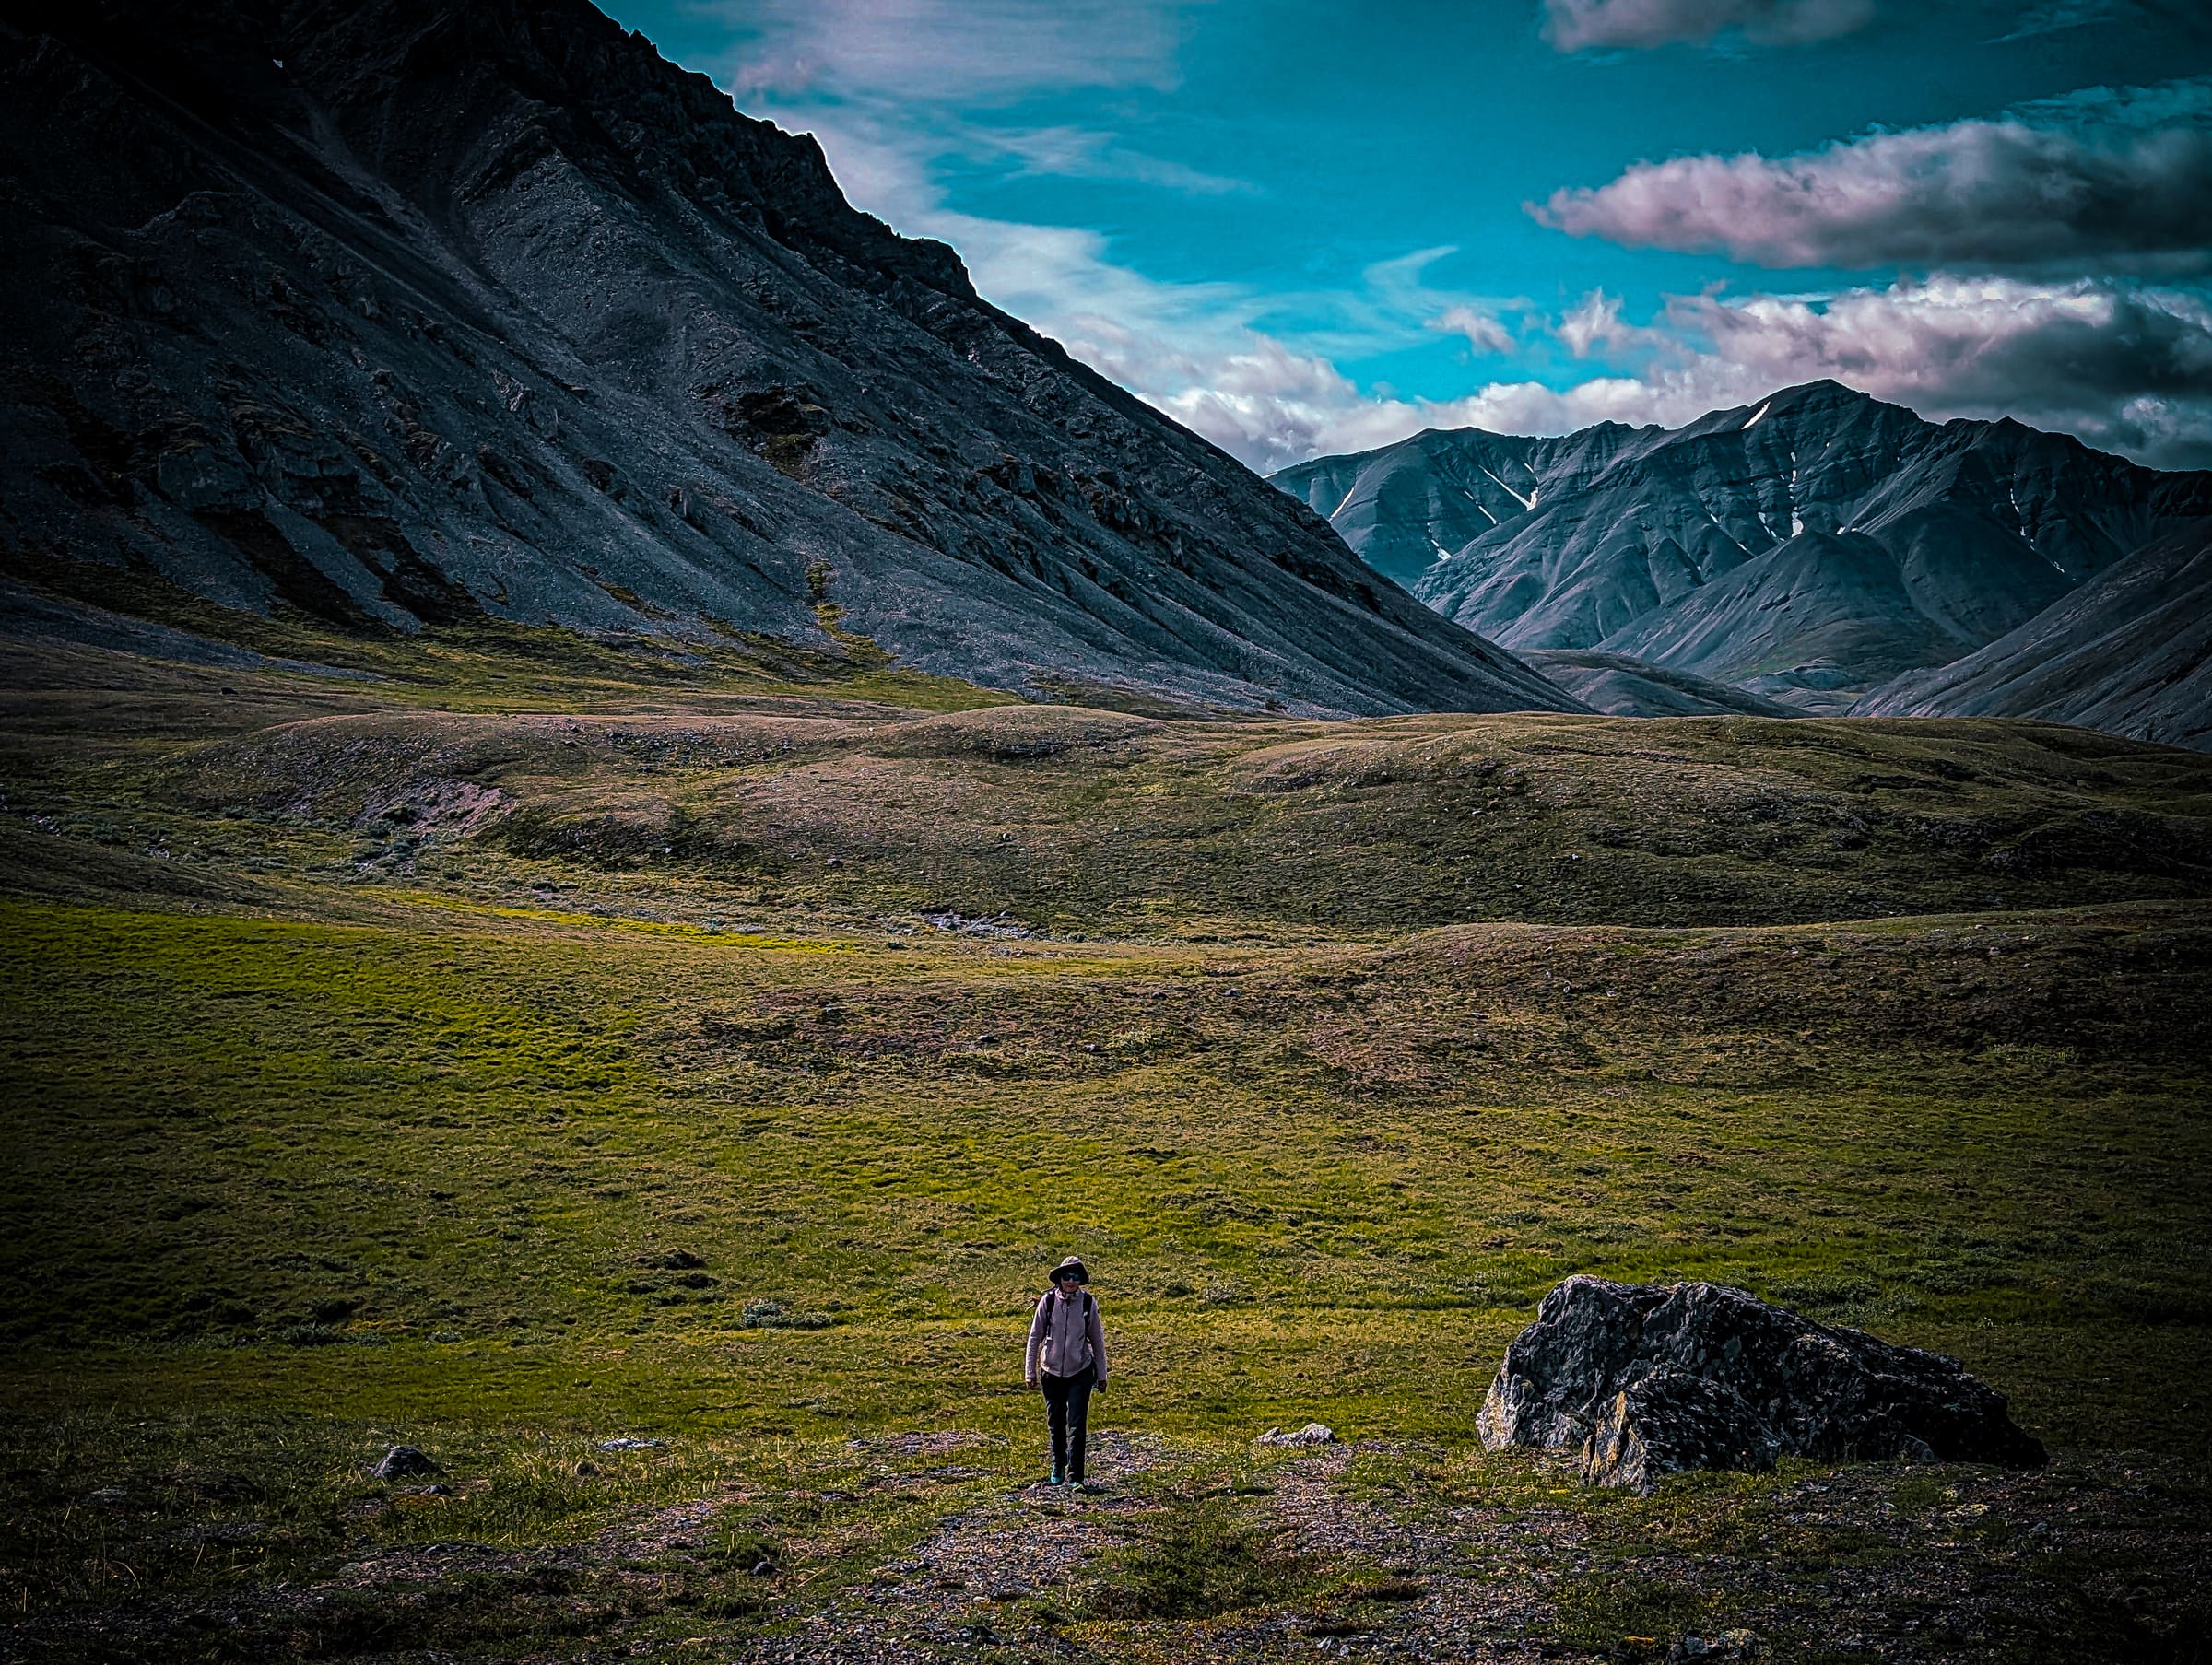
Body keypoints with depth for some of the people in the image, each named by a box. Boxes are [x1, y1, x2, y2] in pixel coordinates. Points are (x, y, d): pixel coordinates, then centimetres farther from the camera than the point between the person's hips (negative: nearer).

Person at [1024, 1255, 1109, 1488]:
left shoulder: (1088, 1303, -7)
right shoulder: (1048, 1301, -8)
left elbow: (1097, 1340, 3)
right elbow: (1035, 1337, 0)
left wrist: (1101, 1375, 7)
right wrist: (1031, 1371, 1)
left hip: (1080, 1373, -1)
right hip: (1052, 1372, 1)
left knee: (1077, 1425, -8)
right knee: (1056, 1423, 13)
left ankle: (1075, 1476, -4)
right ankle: (1057, 1468, 33)